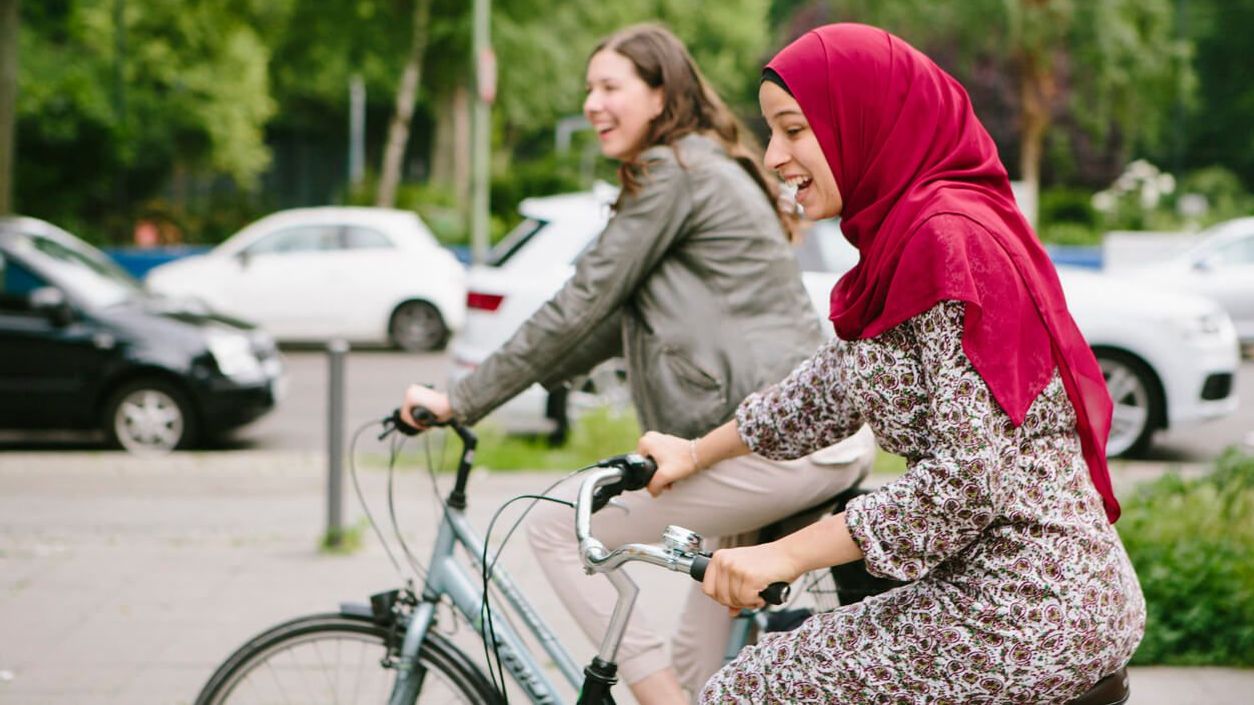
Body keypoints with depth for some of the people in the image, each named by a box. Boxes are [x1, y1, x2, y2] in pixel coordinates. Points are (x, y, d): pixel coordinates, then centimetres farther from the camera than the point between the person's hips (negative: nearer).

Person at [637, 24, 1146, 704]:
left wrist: (786, 553, -20)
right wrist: (698, 451, 32)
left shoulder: (947, 238, -18)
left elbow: (972, 472, -23)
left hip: (1027, 613, -10)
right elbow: (842, 381, 24)